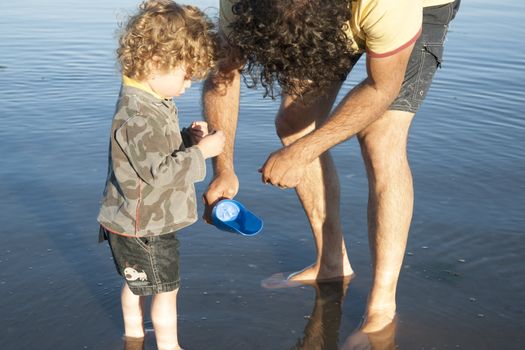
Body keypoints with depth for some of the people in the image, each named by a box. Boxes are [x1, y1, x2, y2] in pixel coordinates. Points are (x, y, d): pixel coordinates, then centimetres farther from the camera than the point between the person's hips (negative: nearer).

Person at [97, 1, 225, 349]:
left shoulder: (149, 102, 3)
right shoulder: (139, 115, -30)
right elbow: (158, 170, -30)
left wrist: (187, 137, 0)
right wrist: (201, 151, -25)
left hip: (136, 219, 10)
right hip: (144, 226, -10)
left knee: (135, 283, 27)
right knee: (166, 290, 7)